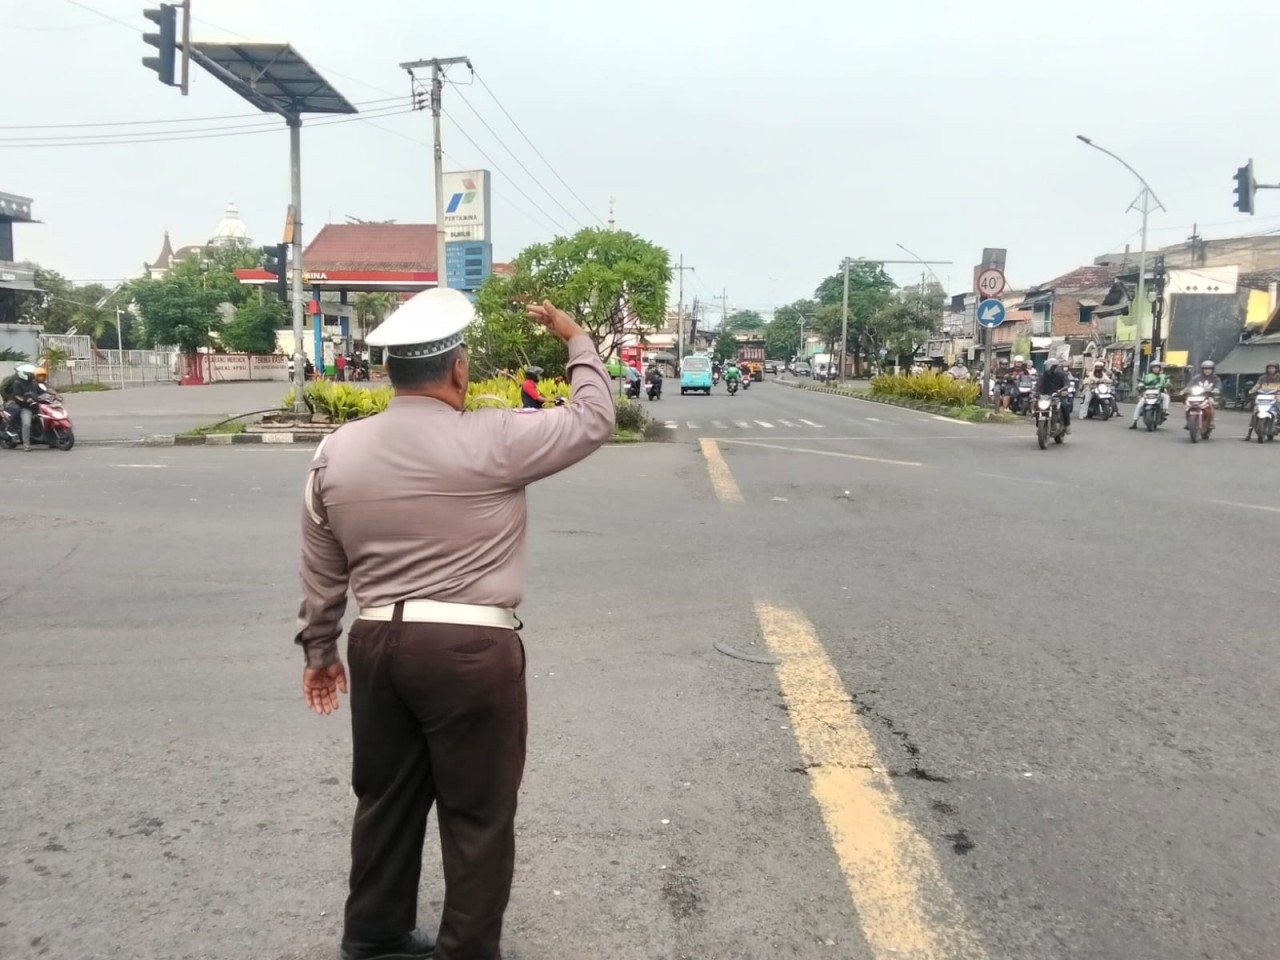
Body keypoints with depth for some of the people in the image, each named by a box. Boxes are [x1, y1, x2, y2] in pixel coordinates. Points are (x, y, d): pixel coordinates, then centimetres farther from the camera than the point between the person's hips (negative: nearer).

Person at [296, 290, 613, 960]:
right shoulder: (491, 440, -13)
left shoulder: (336, 452, 3)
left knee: (386, 798, 21)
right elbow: (592, 421, 0)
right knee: (477, 813, 9)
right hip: (472, 650, -6)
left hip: (378, 646, 6)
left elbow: (320, 570, 10)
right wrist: (576, 339, 14)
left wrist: (319, 648, 22)